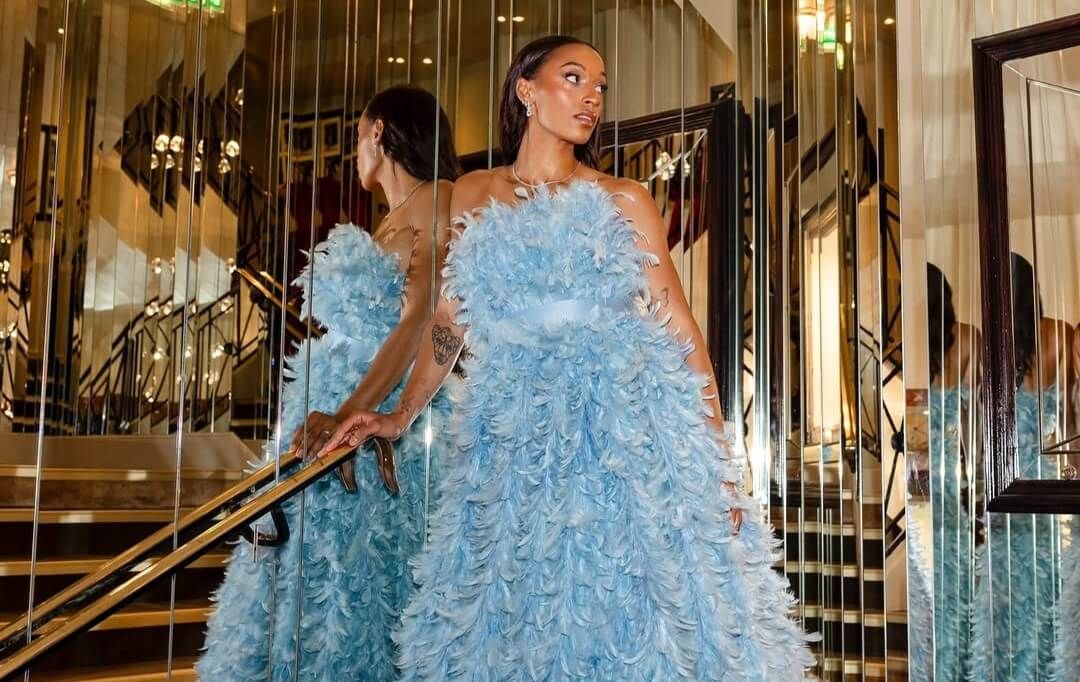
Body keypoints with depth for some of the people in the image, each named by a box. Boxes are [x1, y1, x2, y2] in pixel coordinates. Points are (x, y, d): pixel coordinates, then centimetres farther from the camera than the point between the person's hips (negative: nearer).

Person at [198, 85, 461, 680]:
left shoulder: (438, 203, -6)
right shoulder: (391, 222, 21)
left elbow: (420, 322, -19)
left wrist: (346, 415, -29)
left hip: (389, 421, -9)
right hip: (337, 412, 9)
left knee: (352, 580, -6)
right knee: (313, 570, 9)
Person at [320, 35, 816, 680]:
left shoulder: (624, 200, 7)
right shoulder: (473, 196, 13)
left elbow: (679, 325, 3)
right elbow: (449, 322, 18)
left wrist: (718, 452, -4)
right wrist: (401, 415, 12)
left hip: (626, 426, -1)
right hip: (516, 436, 2)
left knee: (629, 604, -3)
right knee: (519, 613, 5)